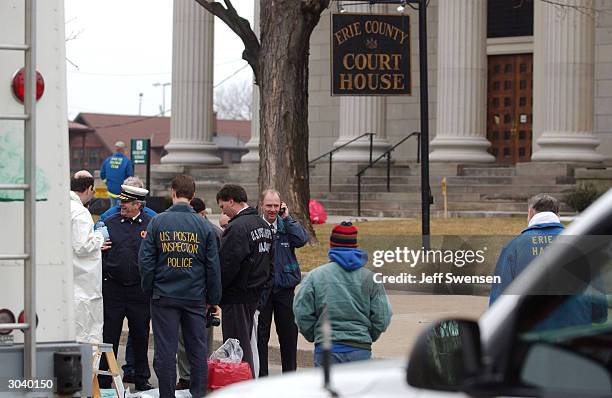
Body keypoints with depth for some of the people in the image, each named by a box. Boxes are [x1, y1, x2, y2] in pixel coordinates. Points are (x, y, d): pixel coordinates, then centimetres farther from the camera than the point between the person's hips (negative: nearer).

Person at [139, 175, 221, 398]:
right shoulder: (203, 226, 0)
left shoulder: (157, 222, -4)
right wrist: (213, 300, 10)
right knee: (197, 350, 9)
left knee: (165, 350, 3)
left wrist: (149, 291, 7)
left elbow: (145, 260, -4)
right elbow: (213, 266, 3)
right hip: (195, 297, 1)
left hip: (164, 296, -1)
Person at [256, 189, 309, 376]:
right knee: (260, 334, 4)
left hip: (285, 288, 3)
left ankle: (290, 374, 22)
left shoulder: (286, 225, 6)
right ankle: (261, 377, 11)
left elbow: (301, 240, -12)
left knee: (289, 333, 11)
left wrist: (287, 218, -9)